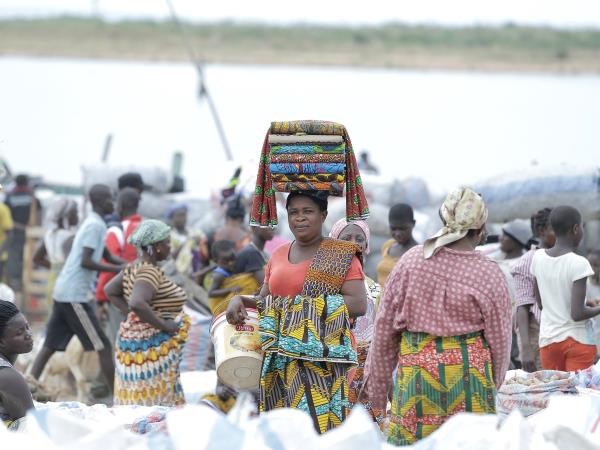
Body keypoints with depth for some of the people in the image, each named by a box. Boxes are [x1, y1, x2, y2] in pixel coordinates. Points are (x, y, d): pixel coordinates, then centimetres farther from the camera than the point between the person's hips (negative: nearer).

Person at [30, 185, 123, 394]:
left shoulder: (93, 223, 18)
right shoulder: (95, 225, -13)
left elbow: (108, 257, 26)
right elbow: (86, 262, -20)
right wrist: (119, 269, -16)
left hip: (64, 292, 9)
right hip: (75, 295, -9)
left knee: (50, 345, 7)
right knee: (103, 347, -4)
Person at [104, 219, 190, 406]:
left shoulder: (135, 267, 9)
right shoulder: (150, 272, -18)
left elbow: (109, 290, 19)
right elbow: (137, 304, -32)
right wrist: (163, 325, -21)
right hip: (151, 348, -10)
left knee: (134, 403, 10)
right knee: (155, 405, -6)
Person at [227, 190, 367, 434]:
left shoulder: (340, 255, 1)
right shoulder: (278, 255, 17)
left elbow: (359, 304, -8)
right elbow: (263, 299, 25)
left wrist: (308, 305, -12)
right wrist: (240, 300, 4)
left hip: (321, 355, -5)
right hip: (281, 357, 5)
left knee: (318, 421, -16)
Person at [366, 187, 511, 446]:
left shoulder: (411, 260, 1)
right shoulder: (490, 274, -4)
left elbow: (384, 328, 5)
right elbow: (499, 340, 4)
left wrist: (377, 385, 14)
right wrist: (493, 385, 21)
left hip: (415, 369, 1)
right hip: (469, 373, -1)